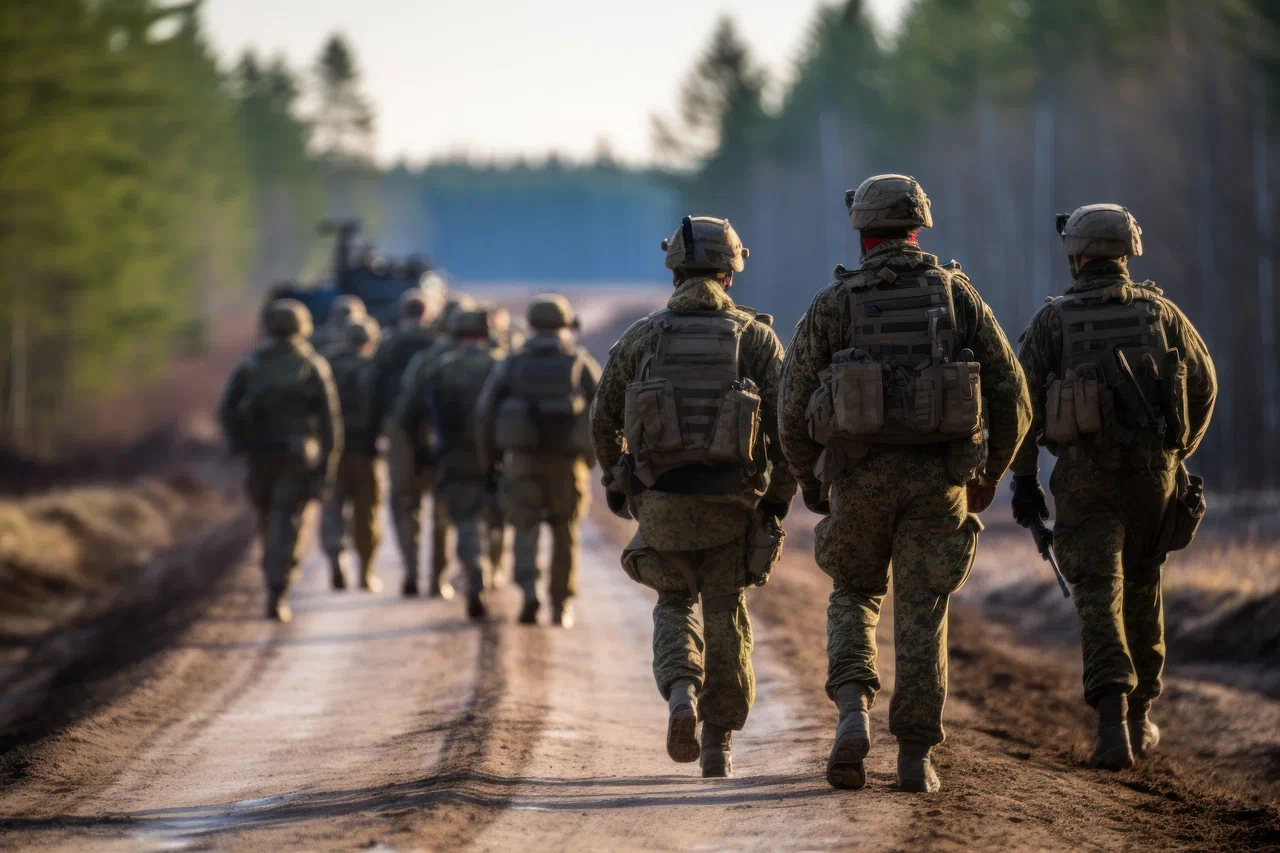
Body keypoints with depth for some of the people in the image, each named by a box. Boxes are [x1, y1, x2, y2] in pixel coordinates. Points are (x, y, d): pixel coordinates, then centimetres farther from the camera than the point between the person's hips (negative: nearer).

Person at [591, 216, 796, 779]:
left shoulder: (641, 338, 3)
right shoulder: (756, 336, 0)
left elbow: (603, 421, 8)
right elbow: (786, 421, -6)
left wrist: (617, 480, 25)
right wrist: (780, 497, 5)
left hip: (662, 499, 0)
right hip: (733, 501, 0)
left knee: (674, 605, 17)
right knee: (725, 616, 13)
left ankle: (681, 693, -11)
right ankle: (718, 744, 14)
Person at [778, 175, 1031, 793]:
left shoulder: (832, 305, 2)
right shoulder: (957, 294, 5)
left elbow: (795, 410, 0)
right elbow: (1010, 394, 3)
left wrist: (810, 482, 16)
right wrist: (991, 473, 17)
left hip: (860, 476, 0)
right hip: (938, 477, 0)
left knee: (853, 597, 19)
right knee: (921, 614, 7)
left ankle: (853, 712, -4)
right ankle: (916, 754, 1)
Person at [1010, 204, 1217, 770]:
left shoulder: (1052, 321, -1)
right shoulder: (1160, 312, 5)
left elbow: (1022, 400, -6)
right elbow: (1204, 387, 9)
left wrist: (1023, 479, 1)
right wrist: (1180, 451, 23)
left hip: (1085, 475, -2)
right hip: (1154, 472, 2)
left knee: (1099, 596, -5)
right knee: (1141, 589, 19)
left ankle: (1112, 717, -23)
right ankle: (1140, 716, 25)